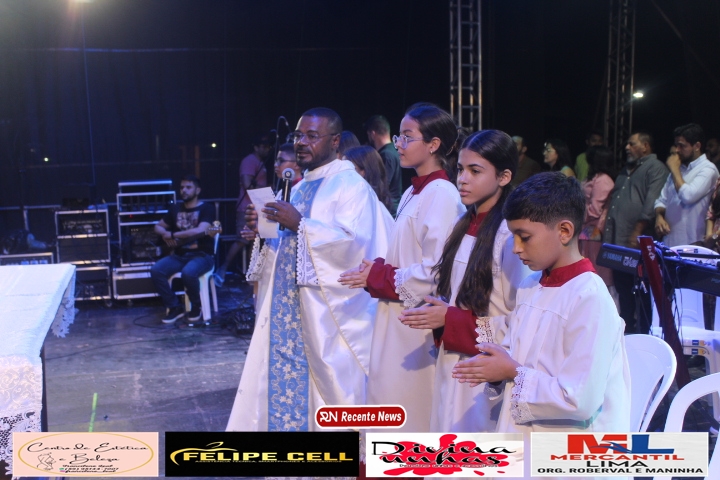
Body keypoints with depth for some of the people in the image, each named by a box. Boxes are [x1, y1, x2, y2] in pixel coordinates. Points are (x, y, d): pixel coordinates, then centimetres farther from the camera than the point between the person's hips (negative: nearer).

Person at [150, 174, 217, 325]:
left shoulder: (207, 208, -4)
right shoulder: (176, 209, 15)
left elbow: (201, 230, -22)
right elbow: (158, 227, 25)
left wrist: (173, 234, -15)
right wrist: (165, 235, -1)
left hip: (202, 255, -6)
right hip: (180, 255, 6)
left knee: (188, 272, -37)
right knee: (156, 270, -20)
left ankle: (195, 308, -9)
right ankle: (174, 307, -5)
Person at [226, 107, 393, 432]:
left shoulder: (351, 186, -9)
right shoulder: (301, 188, 18)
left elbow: (356, 243, -21)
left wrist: (301, 225, -21)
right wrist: (265, 231, 2)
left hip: (328, 315, -8)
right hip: (289, 311, 8)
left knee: (329, 388, -1)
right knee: (286, 380, 10)